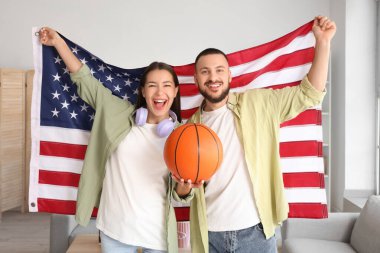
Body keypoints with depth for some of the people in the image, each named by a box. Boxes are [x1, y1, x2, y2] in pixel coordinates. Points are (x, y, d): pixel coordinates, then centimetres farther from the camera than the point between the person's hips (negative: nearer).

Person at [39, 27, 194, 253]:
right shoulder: (121, 115, -2)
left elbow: (179, 193, 0)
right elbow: (86, 80, 6)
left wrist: (185, 186, -23)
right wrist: (58, 41, 7)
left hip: (157, 233, -1)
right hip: (114, 227, 1)